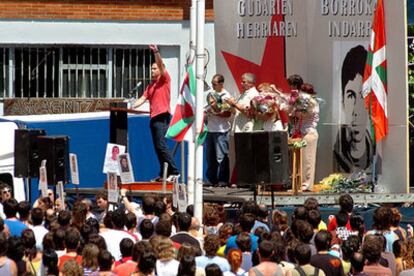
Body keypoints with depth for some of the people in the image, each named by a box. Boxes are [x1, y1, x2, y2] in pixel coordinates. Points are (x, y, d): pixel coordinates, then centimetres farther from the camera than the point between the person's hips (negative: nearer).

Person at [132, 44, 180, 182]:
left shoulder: (164, 80, 1)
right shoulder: (150, 86, 22)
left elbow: (161, 65, -13)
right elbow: (143, 98, 15)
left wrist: (156, 52, -23)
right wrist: (131, 107, 2)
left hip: (162, 116, -9)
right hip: (153, 117, 9)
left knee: (161, 145, -17)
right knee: (158, 147, 7)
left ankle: (174, 171, -17)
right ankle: (163, 174, 8)